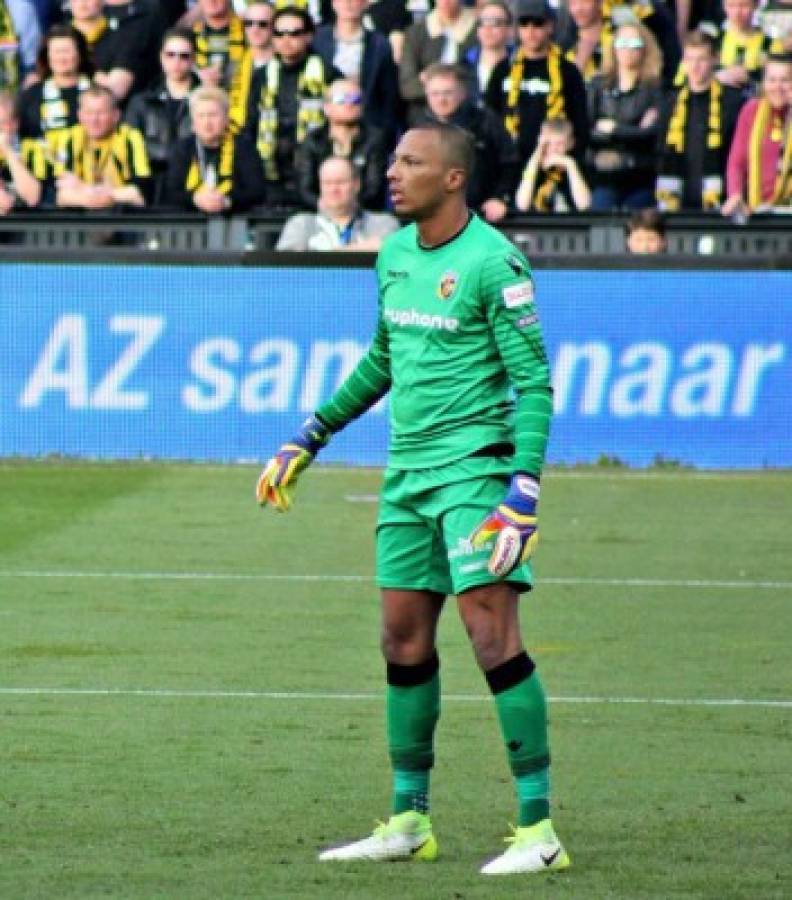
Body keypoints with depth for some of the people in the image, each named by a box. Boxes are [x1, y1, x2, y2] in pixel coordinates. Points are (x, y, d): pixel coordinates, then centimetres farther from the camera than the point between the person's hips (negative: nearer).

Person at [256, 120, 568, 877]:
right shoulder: (394, 254, 11)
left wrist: (523, 497, -21)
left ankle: (538, 829, -10)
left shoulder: (492, 261, -13)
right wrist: (308, 440, 28)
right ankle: (409, 823, 18)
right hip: (407, 472, 8)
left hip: (474, 466, -8)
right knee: (404, 640, 9)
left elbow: (533, 382, -14)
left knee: (493, 636, -13)